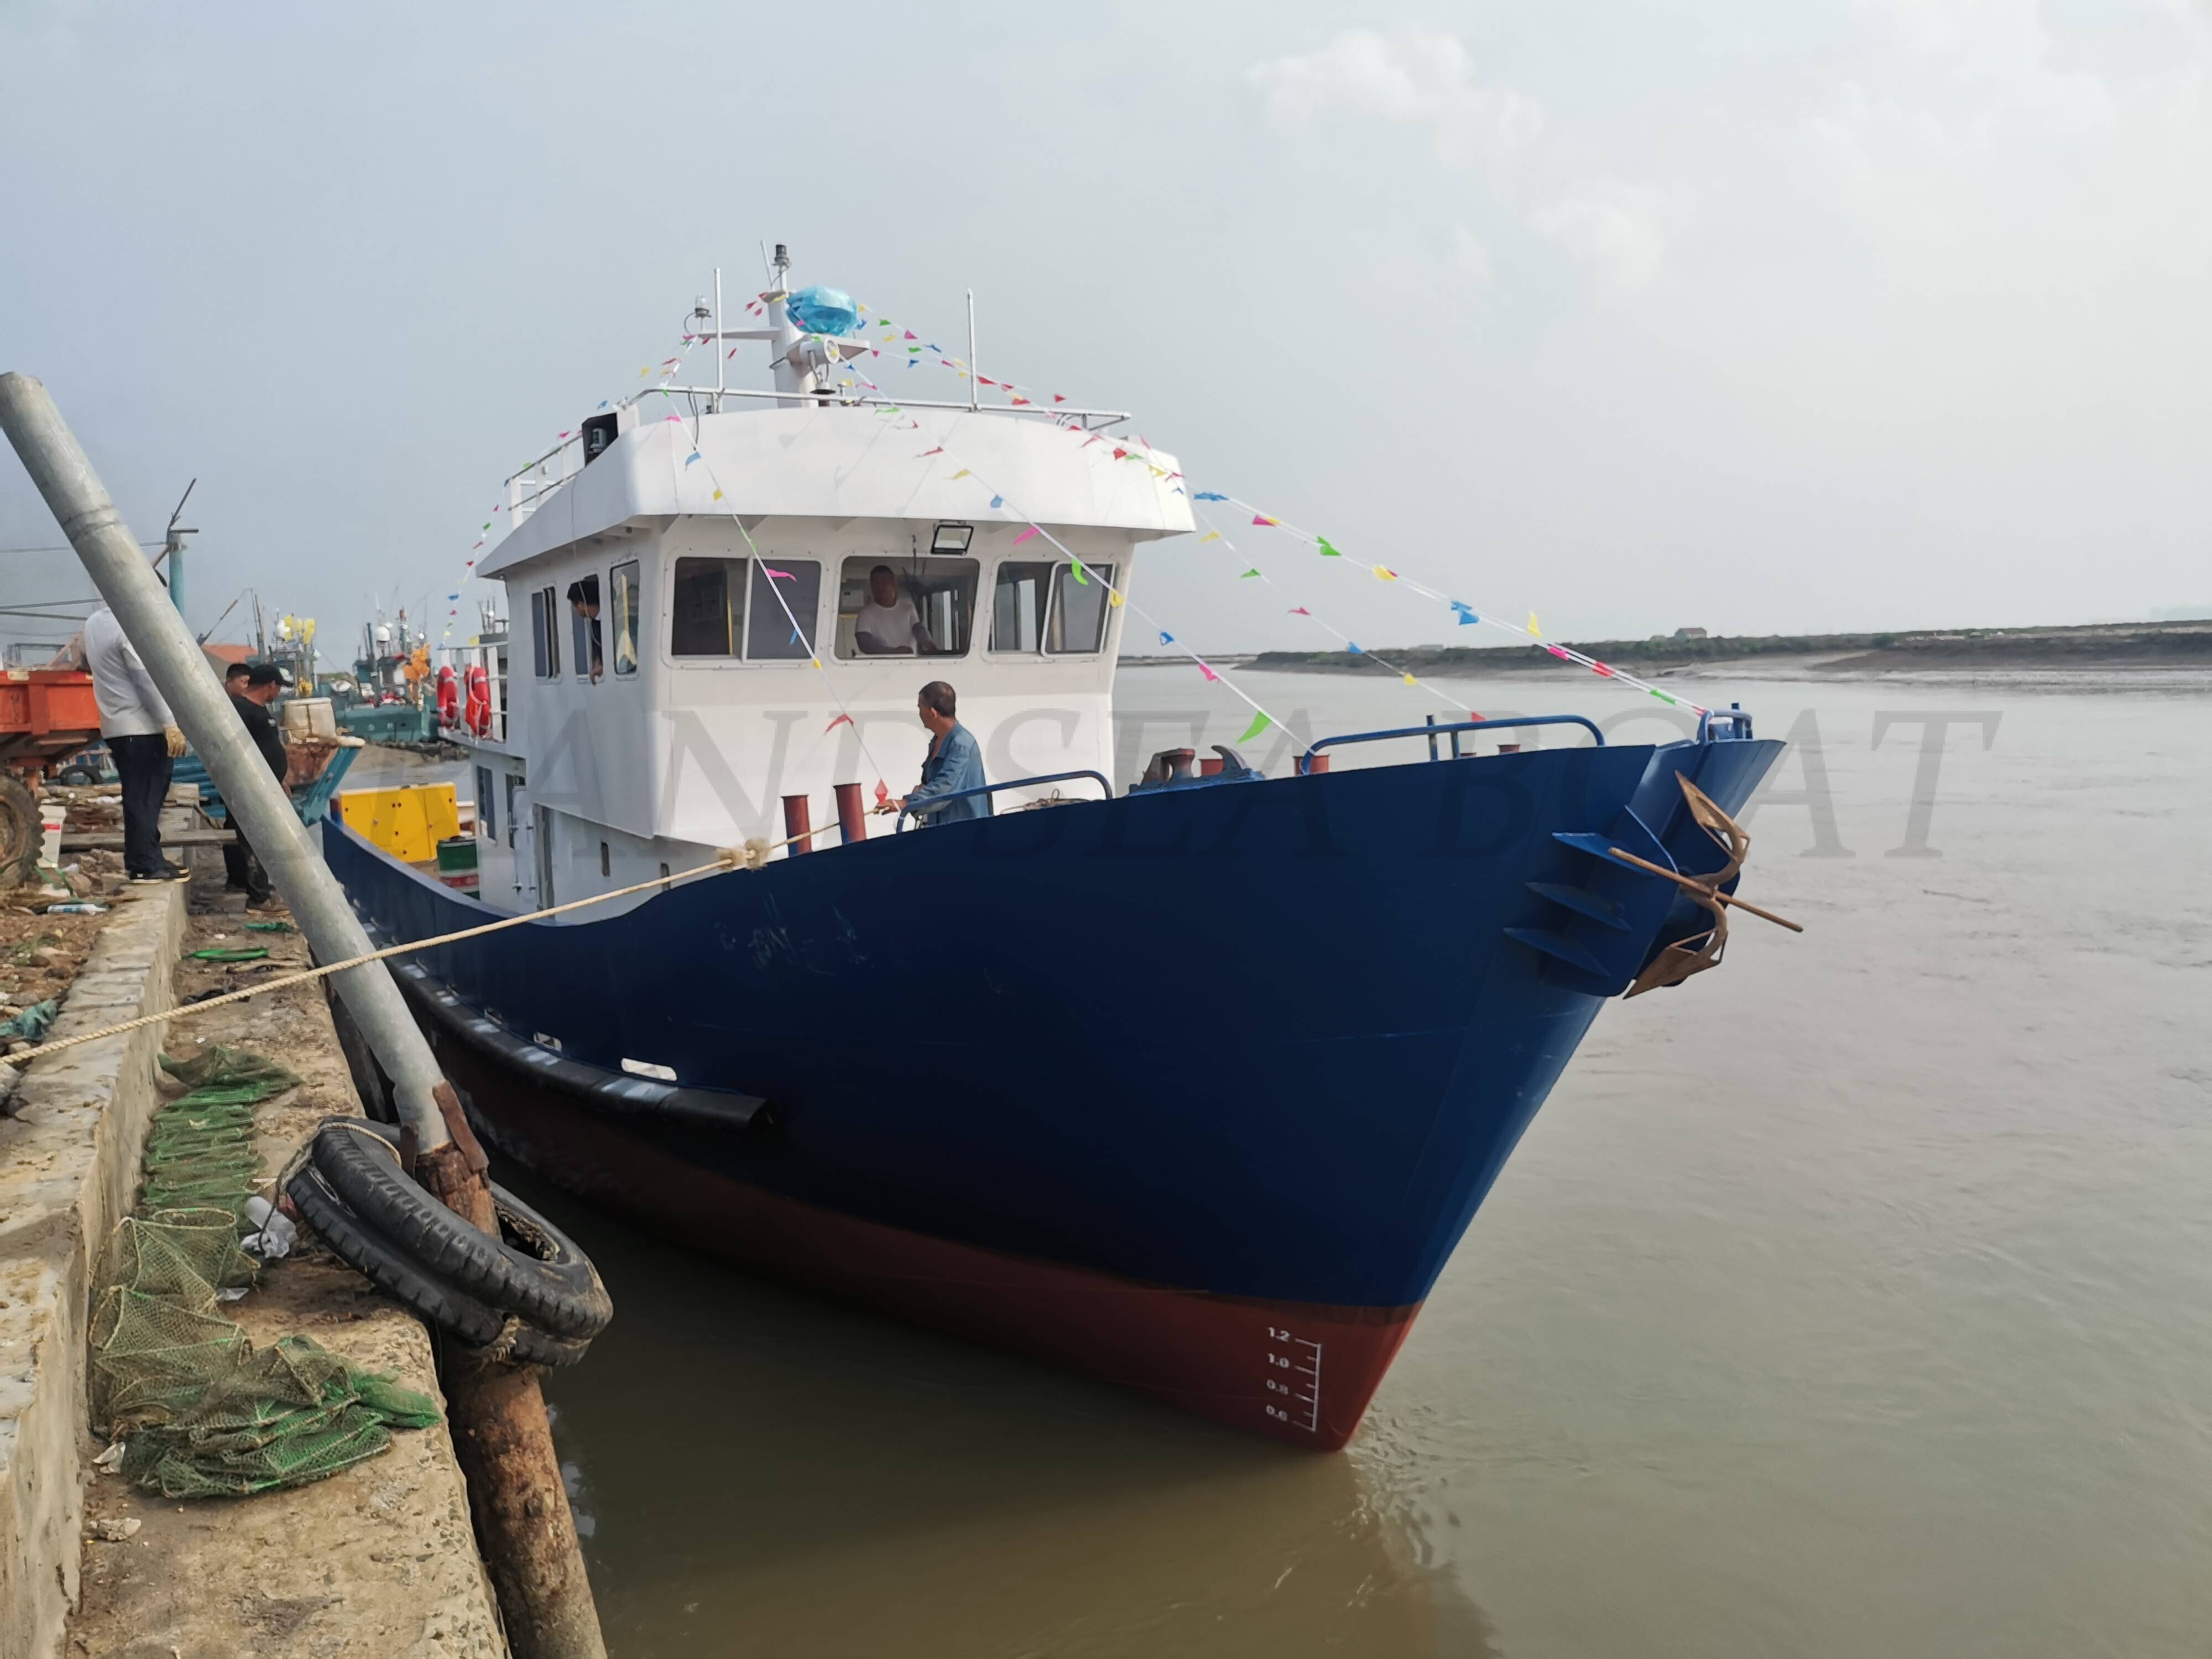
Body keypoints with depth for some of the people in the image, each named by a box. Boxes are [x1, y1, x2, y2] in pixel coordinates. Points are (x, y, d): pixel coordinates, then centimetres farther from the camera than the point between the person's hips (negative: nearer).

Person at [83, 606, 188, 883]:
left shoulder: (93, 622, 12)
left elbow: (87, 663, 30)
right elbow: (149, 680, -19)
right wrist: (170, 724, -19)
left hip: (116, 726, 9)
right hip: (144, 726, -9)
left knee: (137, 798, 13)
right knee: (147, 798, -5)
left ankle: (140, 861, 17)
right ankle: (147, 865, -3)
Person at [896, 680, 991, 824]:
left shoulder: (961, 745, -20)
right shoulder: (937, 740, 9)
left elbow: (945, 787, -31)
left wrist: (906, 803, -39)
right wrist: (921, 788, -2)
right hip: (939, 825, 8)